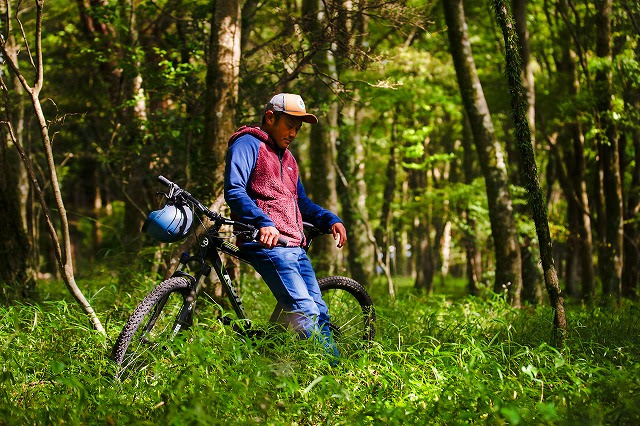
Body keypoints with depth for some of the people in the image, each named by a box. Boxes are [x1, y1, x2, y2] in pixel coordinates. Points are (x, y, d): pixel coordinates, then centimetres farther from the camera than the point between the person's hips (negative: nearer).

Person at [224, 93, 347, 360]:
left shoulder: (286, 157, 28)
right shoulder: (248, 145, 0)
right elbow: (234, 191, -14)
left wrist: (330, 220, 14)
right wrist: (264, 222, -29)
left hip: (295, 246, 9)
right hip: (267, 243, -9)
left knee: (319, 311, 3)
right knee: (305, 312, -19)